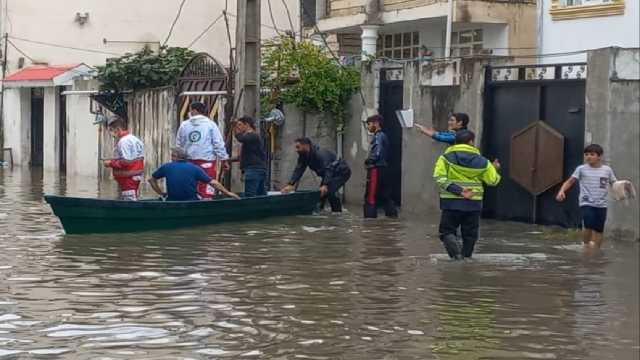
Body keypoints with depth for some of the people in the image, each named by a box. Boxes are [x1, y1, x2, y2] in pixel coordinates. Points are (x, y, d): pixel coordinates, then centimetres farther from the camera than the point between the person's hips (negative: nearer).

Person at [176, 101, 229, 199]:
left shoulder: (184, 125, 4)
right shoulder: (210, 124, -3)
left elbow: (179, 144, 11)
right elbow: (218, 144, -4)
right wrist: (224, 160, 3)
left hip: (189, 161, 3)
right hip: (207, 160, -3)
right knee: (207, 190, -3)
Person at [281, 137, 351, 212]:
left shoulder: (320, 154, -33)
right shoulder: (303, 157, -5)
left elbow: (328, 170, -43)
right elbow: (298, 170, -12)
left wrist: (325, 185, -57)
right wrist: (290, 185, -27)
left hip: (342, 172, -10)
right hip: (330, 174, 10)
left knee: (329, 190, -27)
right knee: (320, 193, 6)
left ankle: (337, 213, -19)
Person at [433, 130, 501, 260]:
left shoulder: (447, 157, -2)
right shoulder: (481, 161, 2)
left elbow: (439, 177, -16)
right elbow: (493, 180, 8)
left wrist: (457, 190, -16)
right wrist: (495, 170, 29)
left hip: (451, 202, -1)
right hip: (473, 203, 1)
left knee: (447, 231, 7)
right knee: (469, 234, 14)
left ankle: (454, 246, -21)